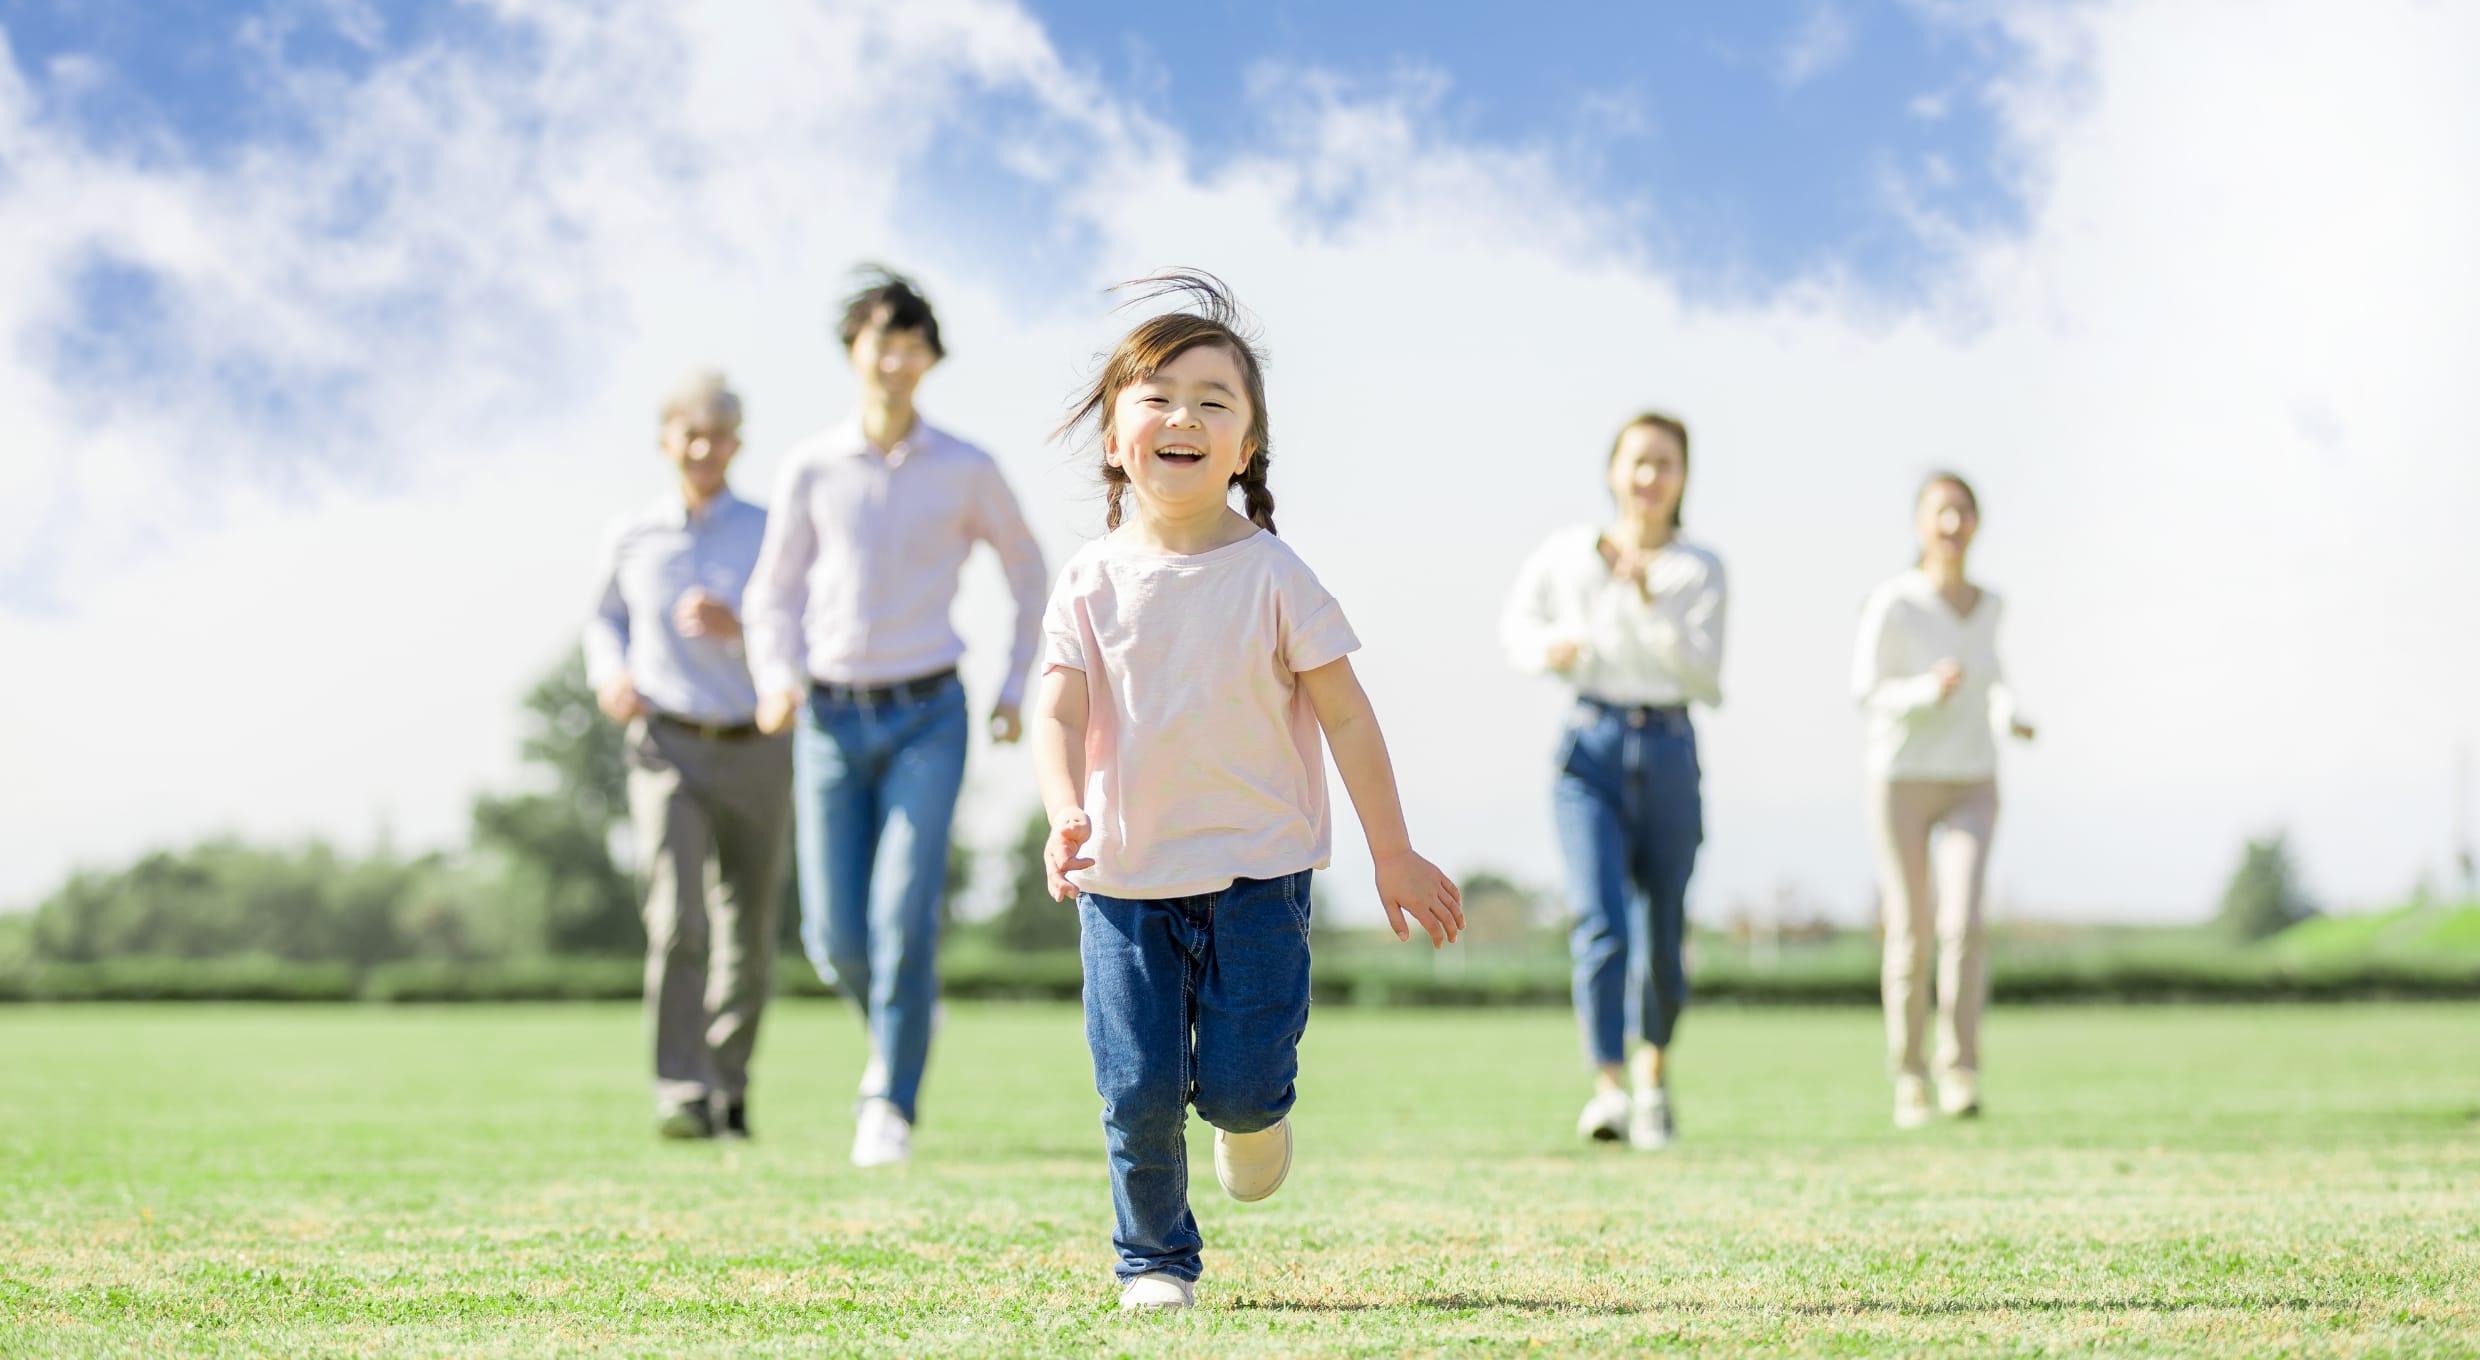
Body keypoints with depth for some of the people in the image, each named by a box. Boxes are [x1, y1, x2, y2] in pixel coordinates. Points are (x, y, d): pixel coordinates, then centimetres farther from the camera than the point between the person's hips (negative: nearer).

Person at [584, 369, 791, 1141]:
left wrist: (739, 632, -20)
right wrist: (610, 676, 2)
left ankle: (729, 1090, 25)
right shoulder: (633, 539, 6)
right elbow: (606, 620, 23)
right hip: (668, 748, -1)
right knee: (677, 923, -18)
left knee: (748, 938, 8)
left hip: (755, 751, 1)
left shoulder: (770, 536, 0)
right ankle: (680, 1095, -20)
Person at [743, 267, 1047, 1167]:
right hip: (832, 721, 2)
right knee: (834, 938, -1)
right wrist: (776, 684, -11)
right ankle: (896, 1031, 32)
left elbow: (1025, 567, 14)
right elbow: (775, 594, 7)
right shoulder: (812, 467, -1)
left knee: (904, 915, -16)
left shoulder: (966, 471, -2)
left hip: (926, 720, -1)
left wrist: (1017, 687, 9)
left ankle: (890, 1109, -7)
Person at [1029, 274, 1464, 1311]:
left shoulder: (1271, 576, -6)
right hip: (1125, 877, 1)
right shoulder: (1094, 581, -2)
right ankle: (1153, 1259, 20)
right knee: (1138, 1093, -2)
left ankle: (1254, 1109, 30)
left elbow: (1346, 717, -1)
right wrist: (1065, 813, -30)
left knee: (1240, 1084, -7)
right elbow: (1058, 711, -9)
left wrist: (1395, 856, 1)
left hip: (1256, 873, -1)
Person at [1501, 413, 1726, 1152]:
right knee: (1600, 920, -18)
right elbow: (1516, 621, 19)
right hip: (1592, 749, -1)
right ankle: (1609, 1086, -27)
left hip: (1669, 753, 1)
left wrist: (1652, 602, -17)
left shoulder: (1699, 570, 4)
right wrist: (1549, 646, -3)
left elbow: (1706, 678, -6)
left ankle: (1656, 1069, 34)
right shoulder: (1566, 554, 5)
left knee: (1663, 933, 8)